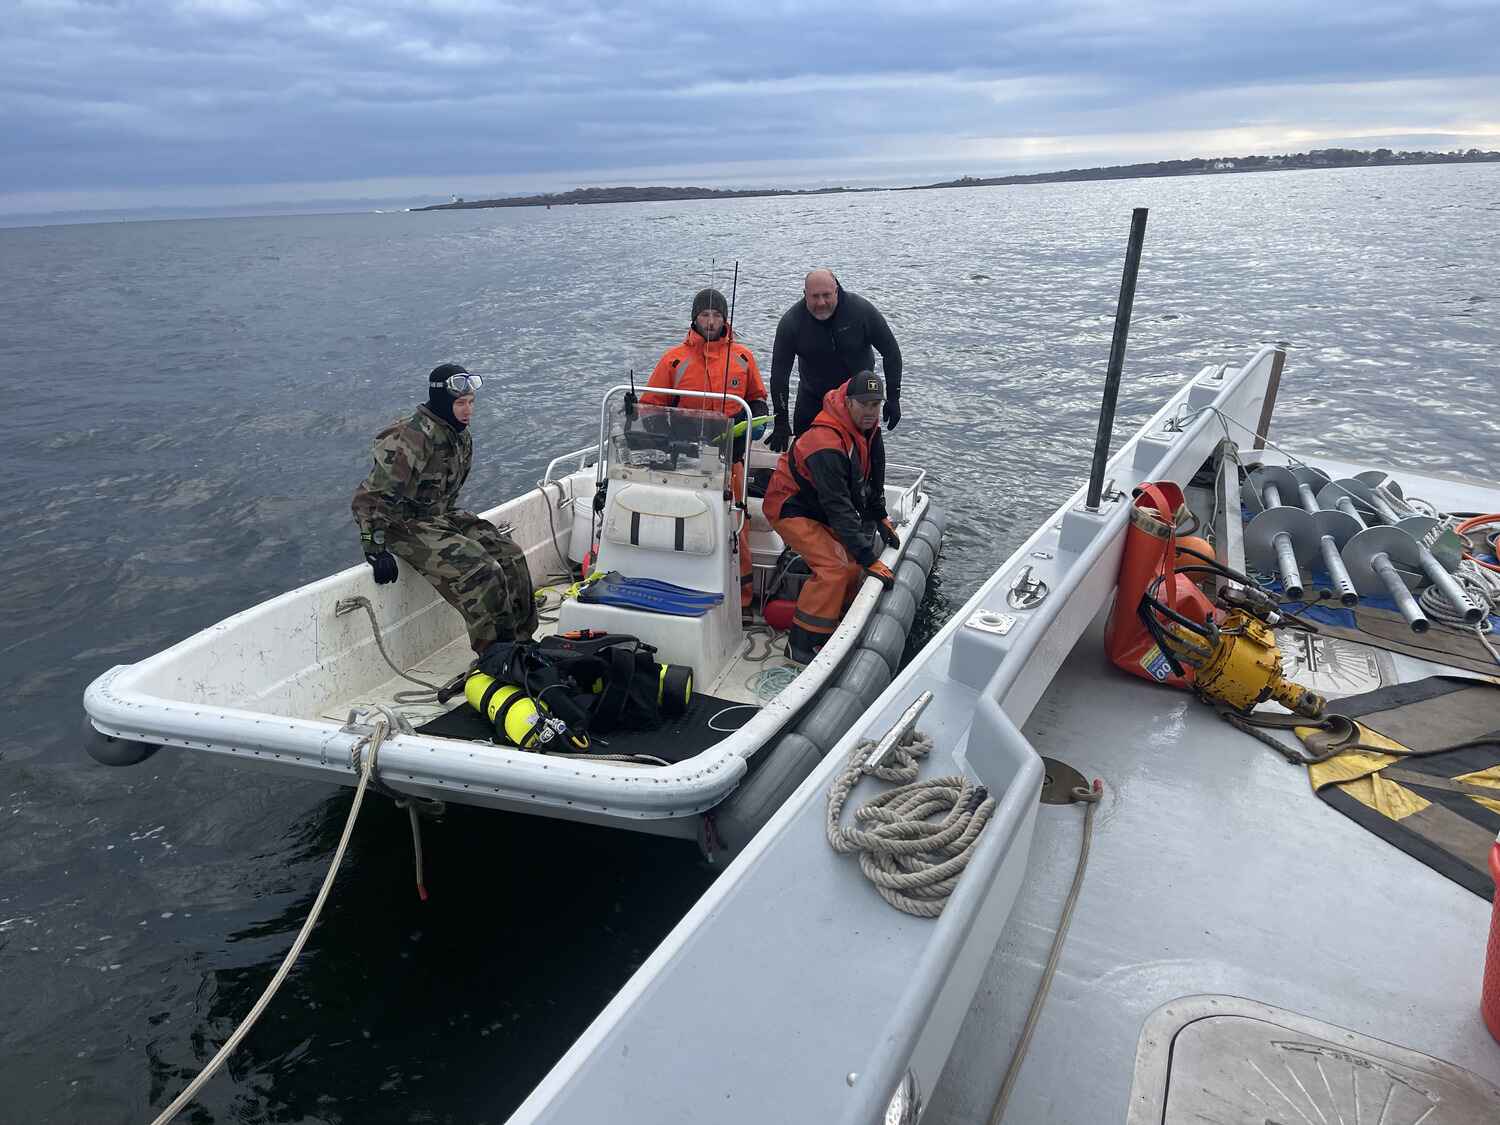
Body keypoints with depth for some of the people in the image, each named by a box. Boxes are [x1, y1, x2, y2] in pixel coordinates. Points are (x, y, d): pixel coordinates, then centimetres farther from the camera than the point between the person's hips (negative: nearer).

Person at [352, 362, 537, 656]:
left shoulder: (461, 436, 6)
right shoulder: (413, 438, -23)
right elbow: (369, 497, -24)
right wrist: (376, 550, -24)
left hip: (443, 516, 9)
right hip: (407, 526, -9)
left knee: (510, 555, -5)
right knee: (480, 572, -24)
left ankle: (522, 639, 4)